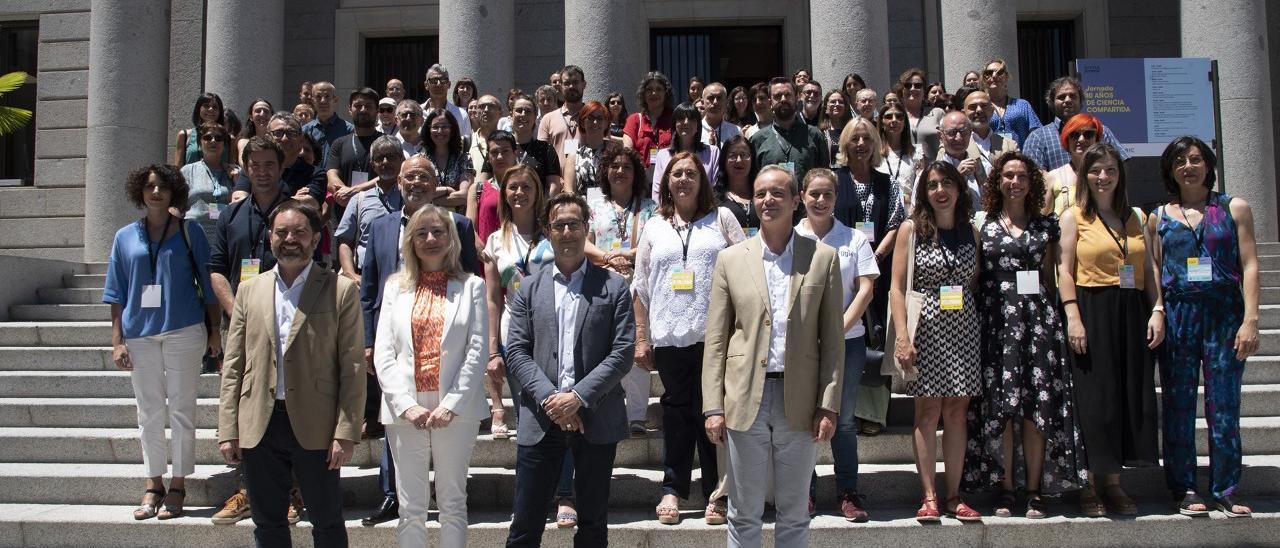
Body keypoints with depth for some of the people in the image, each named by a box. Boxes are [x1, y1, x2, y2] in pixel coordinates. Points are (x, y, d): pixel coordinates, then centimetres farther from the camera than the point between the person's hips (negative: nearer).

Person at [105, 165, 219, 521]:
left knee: (181, 409, 2)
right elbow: (117, 294, 10)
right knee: (149, 412, 9)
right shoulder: (125, 238, 10)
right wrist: (117, 340, 3)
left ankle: (178, 485, 10)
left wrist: (214, 331, 1)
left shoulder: (190, 234, 4)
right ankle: (153, 484, 18)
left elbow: (208, 286, 5)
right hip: (140, 334, 3)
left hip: (184, 331, -2)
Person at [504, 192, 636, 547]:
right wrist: (549, 399, -12)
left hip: (596, 419, -1)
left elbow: (623, 353, -4)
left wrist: (578, 397, -14)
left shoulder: (613, 287, 4)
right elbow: (517, 352, 2)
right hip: (541, 420, 1)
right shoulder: (529, 289, 9)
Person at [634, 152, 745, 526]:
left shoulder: (721, 219, 8)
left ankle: (717, 494, 10)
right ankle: (673, 490, 17)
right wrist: (641, 339, 8)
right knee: (677, 411, 9)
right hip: (670, 337, 2)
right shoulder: (654, 228, 13)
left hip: (716, 333, -2)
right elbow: (641, 286, 13)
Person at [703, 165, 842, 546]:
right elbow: (715, 340, 3)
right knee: (744, 516, 9)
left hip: (800, 402, 0)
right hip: (745, 400, 0)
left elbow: (833, 339, 3)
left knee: (794, 516, 12)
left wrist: (828, 405, -4)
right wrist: (713, 407, -4)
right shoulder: (730, 260, 4)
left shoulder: (823, 259, 3)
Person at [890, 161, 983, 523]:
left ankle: (954, 497, 9)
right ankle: (929, 497, 2)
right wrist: (902, 336, -13)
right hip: (926, 327, -3)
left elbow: (977, 284, 15)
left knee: (956, 412, 4)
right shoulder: (912, 229, 0)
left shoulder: (970, 231, 10)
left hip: (964, 330, 3)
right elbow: (897, 286, -4)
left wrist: (981, 327, 4)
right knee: (927, 412, -2)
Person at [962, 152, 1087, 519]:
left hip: (1038, 316, 1)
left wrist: (1049, 314, 7)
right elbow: (972, 278, 5)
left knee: (1039, 405, -1)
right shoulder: (984, 225, 7)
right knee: (1000, 404, -1)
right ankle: (1005, 488, 6)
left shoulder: (1045, 225, 12)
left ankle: (1035, 489, 5)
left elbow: (1049, 276, 15)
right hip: (997, 318, -1)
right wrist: (975, 319, -3)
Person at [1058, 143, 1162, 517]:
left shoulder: (1134, 218, 15)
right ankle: (1088, 486, 4)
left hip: (1132, 314, 5)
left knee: (1130, 394, 5)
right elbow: (1065, 269, -6)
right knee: (1092, 397, -4)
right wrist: (1073, 317, -15)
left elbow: (1149, 269, 14)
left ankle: (1113, 482, 16)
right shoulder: (1074, 217, 1)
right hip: (1092, 312, -5)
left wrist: (1157, 310, 2)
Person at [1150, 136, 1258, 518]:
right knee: (1178, 405, 3)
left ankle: (1225, 490, 9)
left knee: (1224, 405, 0)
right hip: (1177, 315, 1)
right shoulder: (1159, 218, 11)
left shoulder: (1234, 208, 7)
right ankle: (1185, 489, 12)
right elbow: (1155, 272, 11)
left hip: (1224, 314, -1)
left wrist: (1250, 320, -7)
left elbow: (1249, 266, 1)